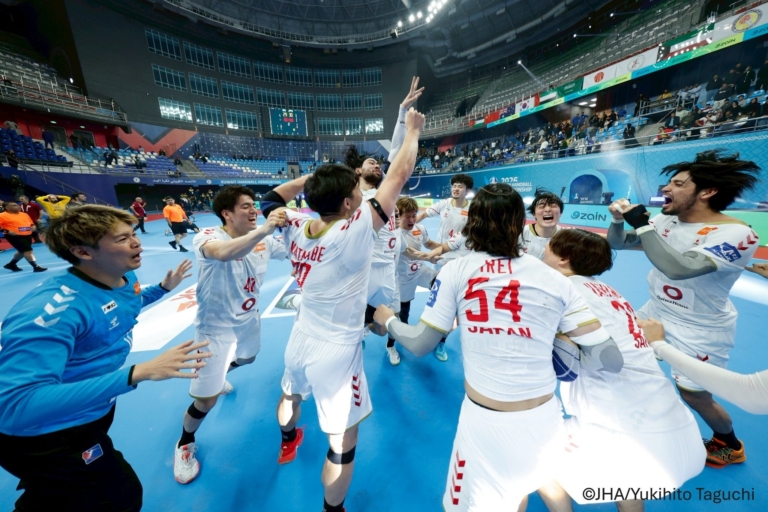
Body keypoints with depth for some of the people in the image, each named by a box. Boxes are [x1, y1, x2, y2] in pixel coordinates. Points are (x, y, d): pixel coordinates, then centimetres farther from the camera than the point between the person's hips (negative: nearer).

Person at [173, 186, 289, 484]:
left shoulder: (263, 241, -8)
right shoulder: (206, 237, -25)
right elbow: (223, 253, -50)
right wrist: (263, 230, -57)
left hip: (248, 321, 7)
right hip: (216, 327, -6)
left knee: (246, 359, 33)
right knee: (206, 400, 2)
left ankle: (216, 376, 67)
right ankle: (184, 444, 36)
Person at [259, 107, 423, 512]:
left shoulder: (296, 227, -10)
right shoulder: (354, 232, -25)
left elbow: (272, 198, 12)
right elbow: (399, 176, -17)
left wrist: (315, 177, 4)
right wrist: (413, 129, -1)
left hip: (301, 341, 8)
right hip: (336, 351, -7)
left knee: (290, 395, 37)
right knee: (342, 442, 16)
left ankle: (288, 442, 69)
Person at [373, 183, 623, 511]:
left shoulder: (456, 271, -10)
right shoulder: (555, 280, -4)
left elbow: (421, 344, -6)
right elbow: (610, 360, -3)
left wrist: (388, 320, 13)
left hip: (485, 423, -3)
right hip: (543, 423, 4)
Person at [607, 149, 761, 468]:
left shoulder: (736, 235, -26)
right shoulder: (667, 221, -5)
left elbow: (678, 268, -41)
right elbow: (617, 243, 0)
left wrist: (642, 223, -35)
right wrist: (619, 220, -19)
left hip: (700, 331, -6)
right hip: (656, 313, 6)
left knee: (694, 396, 10)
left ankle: (730, 445, 43)